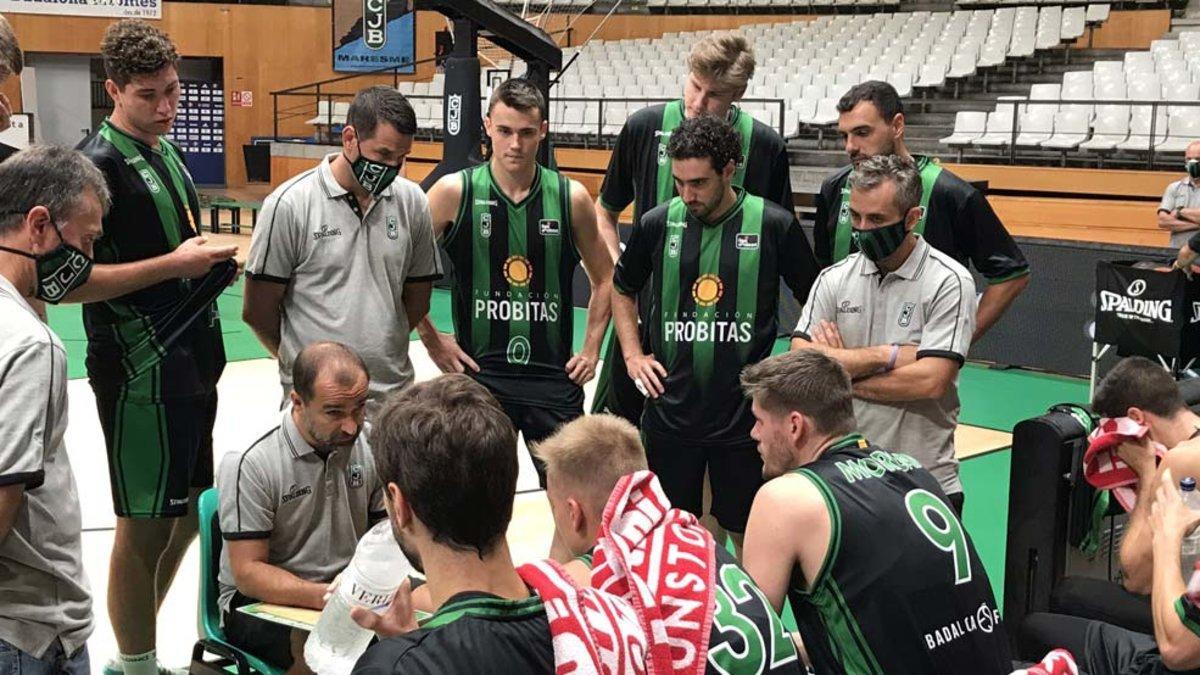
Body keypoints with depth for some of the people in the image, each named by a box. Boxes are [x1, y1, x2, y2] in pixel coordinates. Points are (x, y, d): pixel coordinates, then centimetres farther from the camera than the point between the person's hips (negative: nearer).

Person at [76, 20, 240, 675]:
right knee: (145, 524, 1)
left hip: (191, 359, 9)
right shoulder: (98, 163, -15)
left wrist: (214, 261, 7)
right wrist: (174, 263, -22)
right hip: (141, 371, -9)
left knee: (186, 510, 17)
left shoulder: (167, 149, 12)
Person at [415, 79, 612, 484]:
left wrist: (592, 349, 6)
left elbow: (604, 277, 13)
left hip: (554, 376, 1)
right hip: (478, 374, -1)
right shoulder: (454, 193, -6)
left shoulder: (571, 198, 0)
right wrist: (431, 340, -1)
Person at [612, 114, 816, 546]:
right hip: (670, 409, 2)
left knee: (748, 534, 9)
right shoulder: (658, 224, -1)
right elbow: (622, 290, 18)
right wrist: (633, 355, 7)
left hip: (745, 413, -2)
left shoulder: (774, 226, -7)